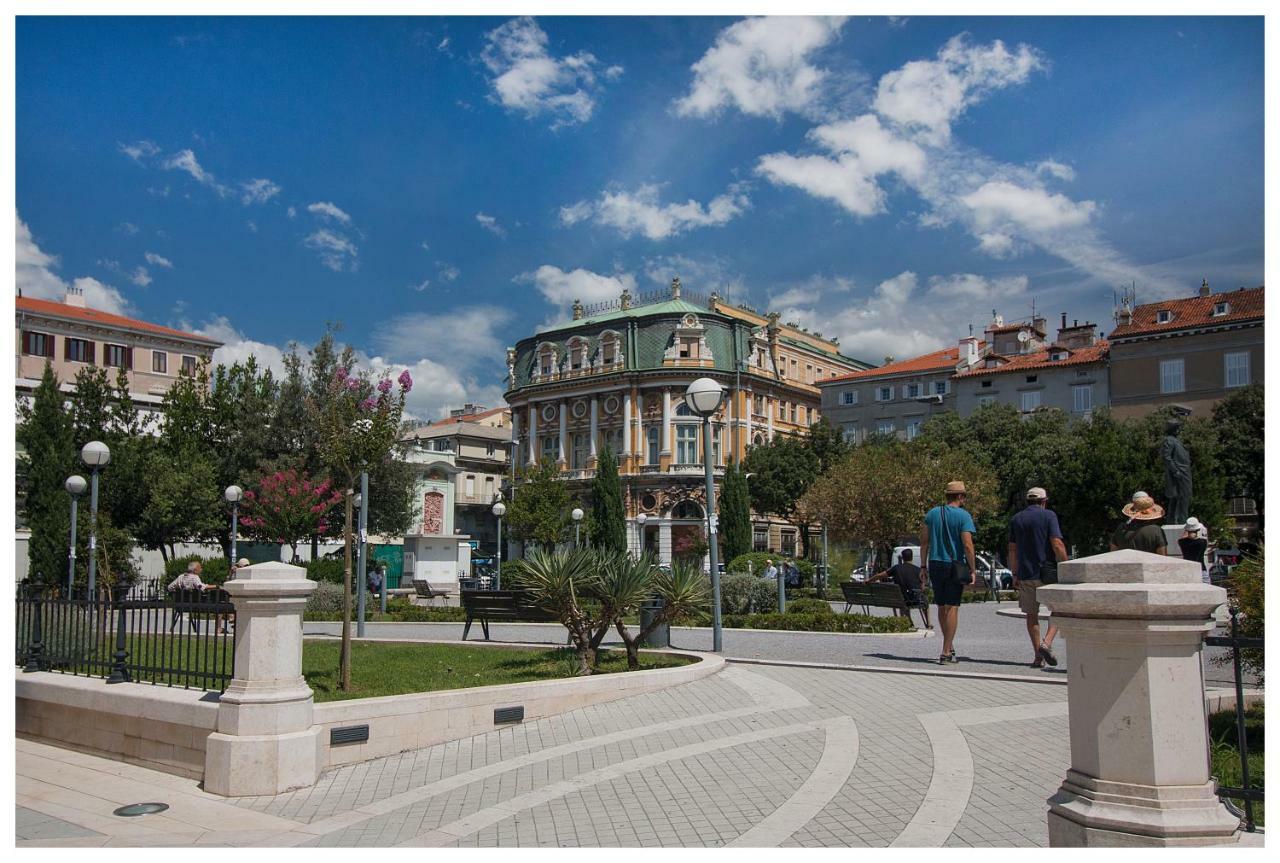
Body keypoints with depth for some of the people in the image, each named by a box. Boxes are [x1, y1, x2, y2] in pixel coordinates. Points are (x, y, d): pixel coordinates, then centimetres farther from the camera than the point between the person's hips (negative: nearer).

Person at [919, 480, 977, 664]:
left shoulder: (932, 514, 7)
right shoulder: (963, 516, -7)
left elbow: (924, 542, 7)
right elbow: (967, 545, -14)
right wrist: (973, 570, -8)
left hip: (935, 564, 5)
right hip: (955, 566, -4)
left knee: (941, 607, 15)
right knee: (952, 608, -1)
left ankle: (950, 648, 27)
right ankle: (946, 653, -3)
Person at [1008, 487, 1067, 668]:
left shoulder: (1016, 519, 10)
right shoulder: (1048, 515, -4)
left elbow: (1012, 550, 10)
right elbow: (1057, 545, -13)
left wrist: (1015, 575, 15)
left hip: (1025, 574, 4)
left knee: (1031, 615, 10)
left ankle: (1038, 656, 9)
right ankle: (1047, 643, -9)